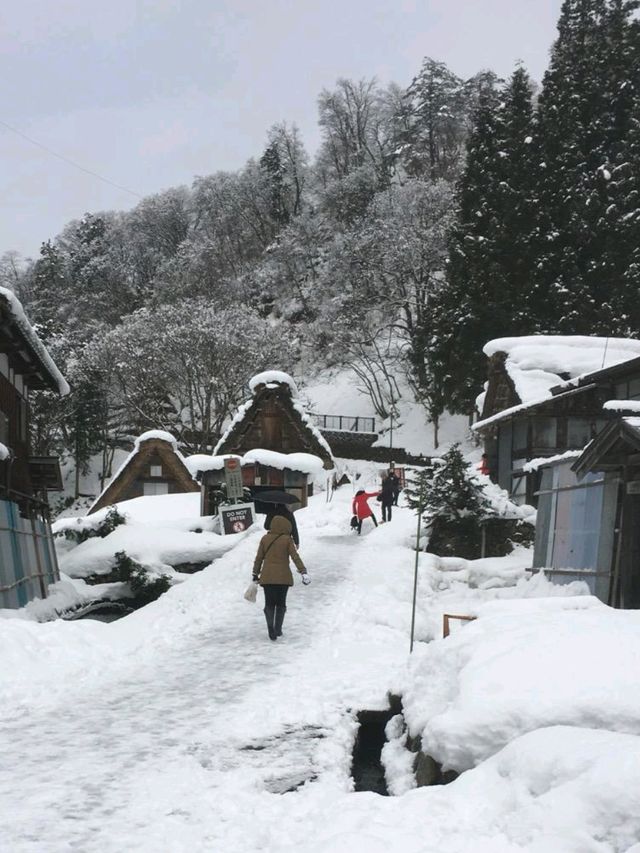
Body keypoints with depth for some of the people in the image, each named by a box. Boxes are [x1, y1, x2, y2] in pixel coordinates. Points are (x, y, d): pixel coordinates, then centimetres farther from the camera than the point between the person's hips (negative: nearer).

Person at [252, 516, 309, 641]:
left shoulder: (265, 539, 2)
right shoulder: (287, 539, -6)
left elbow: (259, 558, 6)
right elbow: (295, 557, -8)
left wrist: (255, 574, 14)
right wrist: (303, 572, -6)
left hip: (267, 577, 1)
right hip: (283, 577, -1)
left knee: (269, 604, 8)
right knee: (281, 603, 14)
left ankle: (271, 629, -8)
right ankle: (278, 629, 13)